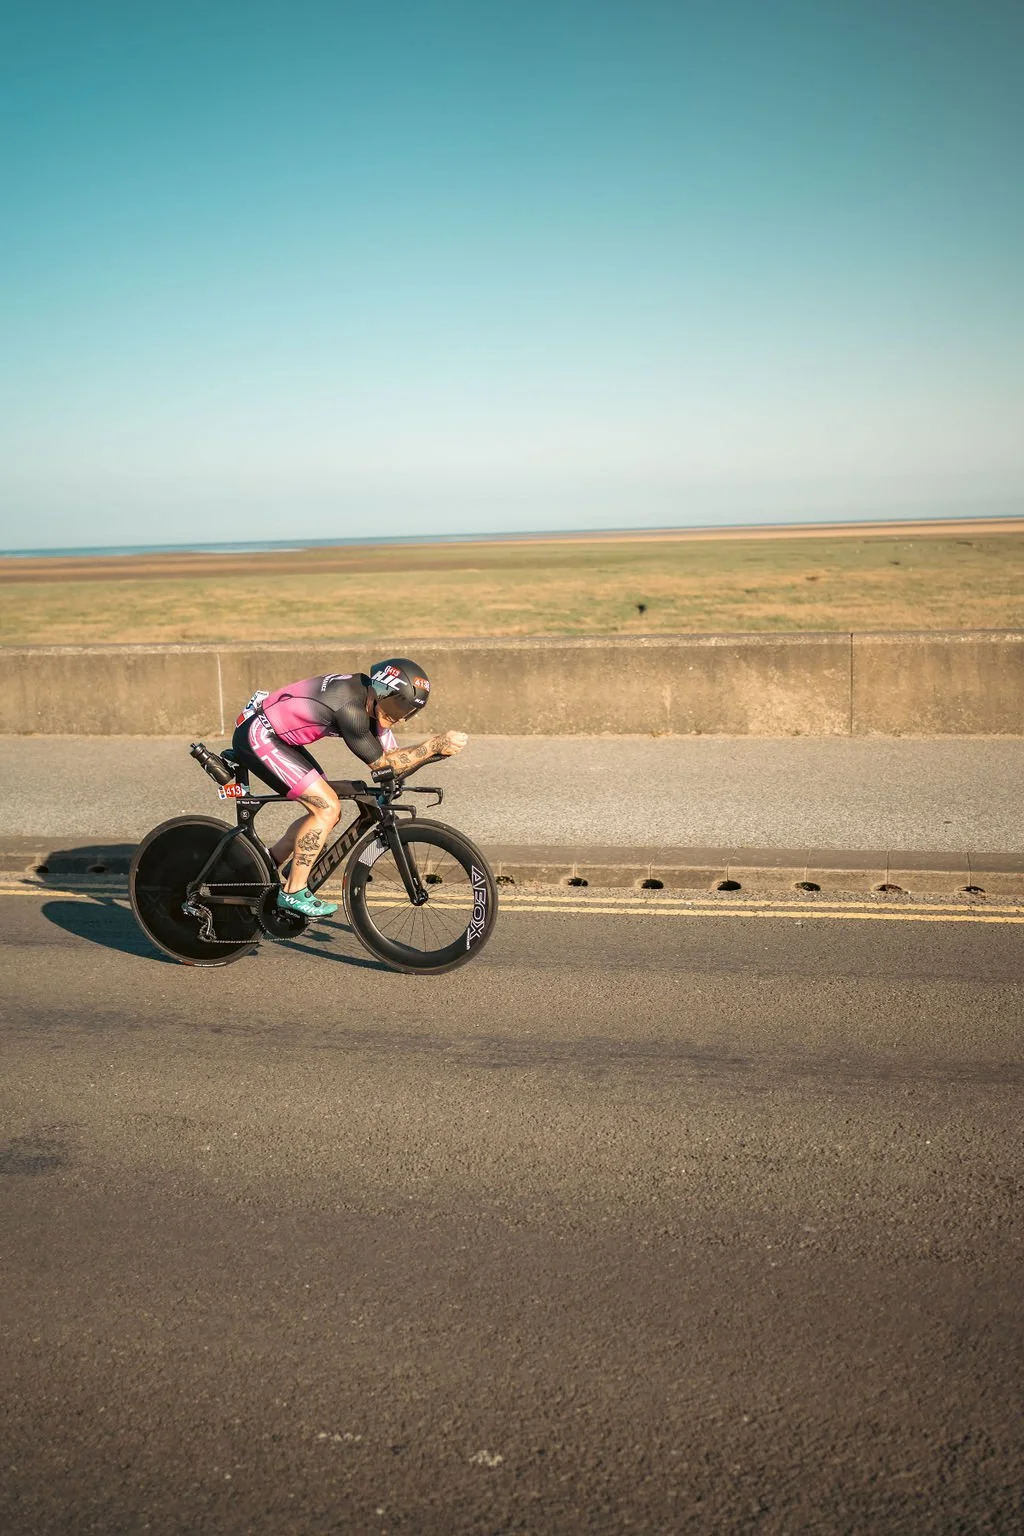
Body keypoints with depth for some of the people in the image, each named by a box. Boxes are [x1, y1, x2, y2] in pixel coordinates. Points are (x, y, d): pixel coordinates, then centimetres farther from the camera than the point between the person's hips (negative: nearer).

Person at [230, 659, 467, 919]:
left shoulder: (368, 696, 0)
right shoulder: (350, 705, -29)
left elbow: (391, 753, 6)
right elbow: (382, 766, -23)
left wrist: (436, 747, -8)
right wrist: (434, 745, -25)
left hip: (278, 735, 10)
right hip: (256, 736, -10)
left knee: (326, 810, 9)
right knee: (328, 807, -15)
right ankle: (293, 893, -5)